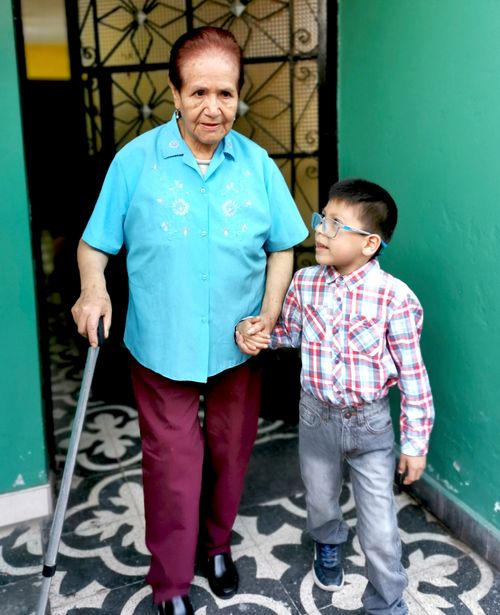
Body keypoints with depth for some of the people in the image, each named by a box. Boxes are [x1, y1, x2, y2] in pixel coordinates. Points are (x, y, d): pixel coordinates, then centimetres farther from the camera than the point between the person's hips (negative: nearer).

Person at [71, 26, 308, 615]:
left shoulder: (257, 164, -4)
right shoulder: (134, 161, -9)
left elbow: (282, 247, 3)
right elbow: (95, 242, -4)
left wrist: (270, 314, -9)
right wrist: (93, 289, -22)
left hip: (238, 347, 3)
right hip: (162, 347, -2)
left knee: (230, 451, 20)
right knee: (172, 464, 7)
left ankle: (217, 542, 48)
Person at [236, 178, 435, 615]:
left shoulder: (395, 297, -21)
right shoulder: (305, 283, -9)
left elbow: (413, 374, -14)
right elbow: (289, 332, 10)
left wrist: (415, 443, -10)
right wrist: (255, 331, -11)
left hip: (371, 422, -3)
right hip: (316, 415, 4)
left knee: (380, 529, 4)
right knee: (320, 500, 27)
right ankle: (328, 544, 61)